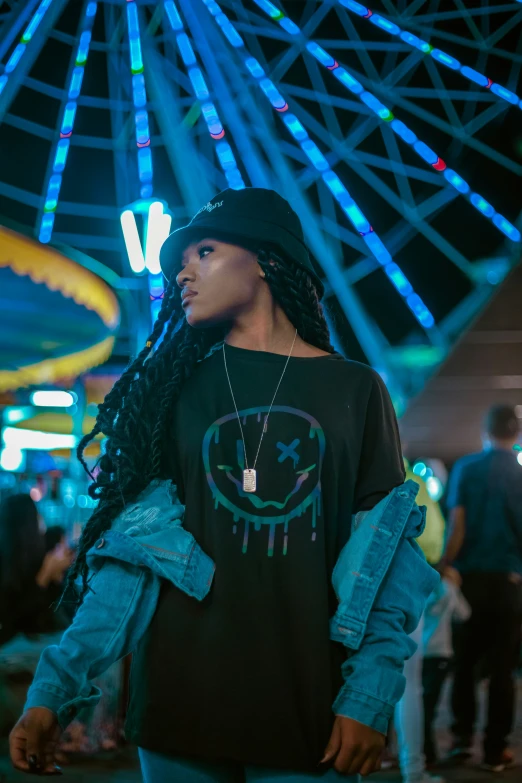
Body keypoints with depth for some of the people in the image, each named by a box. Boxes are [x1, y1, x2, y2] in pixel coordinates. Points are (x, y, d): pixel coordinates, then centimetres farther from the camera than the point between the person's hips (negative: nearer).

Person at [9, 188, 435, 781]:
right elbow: (131, 545, 3)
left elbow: (385, 552, 0)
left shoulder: (354, 390, 3)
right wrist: (54, 692, -6)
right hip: (179, 704, 2)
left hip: (309, 709, -1)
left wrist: (370, 699, -11)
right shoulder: (177, 387, 7)